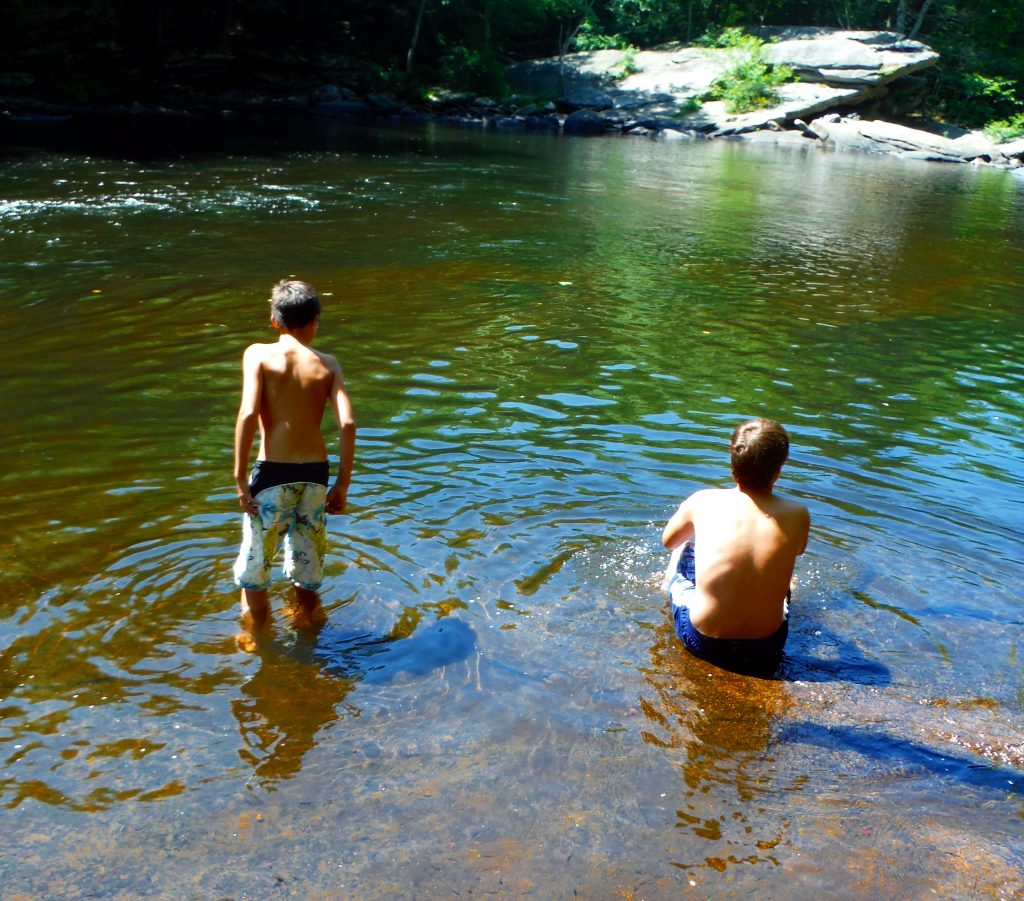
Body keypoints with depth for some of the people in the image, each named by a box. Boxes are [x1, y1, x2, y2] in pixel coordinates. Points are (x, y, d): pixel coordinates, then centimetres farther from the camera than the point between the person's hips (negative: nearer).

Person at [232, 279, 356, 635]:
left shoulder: (258, 354, -1)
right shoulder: (327, 364, 5)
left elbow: (248, 414, -13)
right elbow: (347, 424, -4)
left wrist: (240, 478, -9)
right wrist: (343, 484, 2)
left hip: (272, 472, -3)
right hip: (315, 473, 3)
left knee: (255, 566, 14)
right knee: (308, 565, 19)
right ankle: (307, 621, 34)